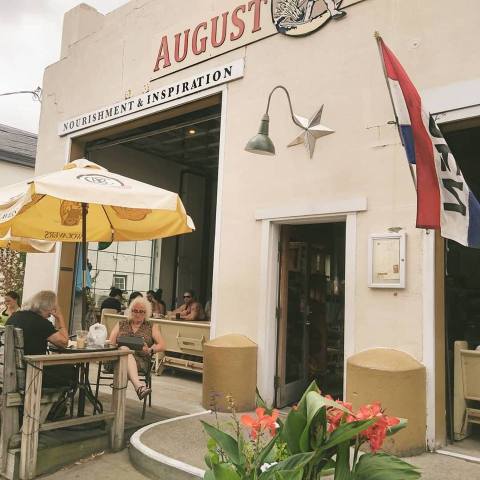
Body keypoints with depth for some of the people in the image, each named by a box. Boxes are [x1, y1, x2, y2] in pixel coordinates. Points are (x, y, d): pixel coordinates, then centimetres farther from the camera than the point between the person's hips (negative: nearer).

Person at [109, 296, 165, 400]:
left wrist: (150, 350, -13)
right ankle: (139, 386, -57)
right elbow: (110, 343, 10)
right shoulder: (121, 324, 23)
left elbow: (162, 346, 8)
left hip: (141, 360, 0)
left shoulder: (152, 327, 19)